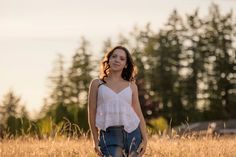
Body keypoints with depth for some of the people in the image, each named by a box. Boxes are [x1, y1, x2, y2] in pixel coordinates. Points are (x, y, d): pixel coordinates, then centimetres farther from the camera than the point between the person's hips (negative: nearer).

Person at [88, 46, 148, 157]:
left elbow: (139, 114, 11)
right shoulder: (97, 84, 8)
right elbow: (92, 113, 6)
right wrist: (95, 141, 1)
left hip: (132, 133, 2)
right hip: (109, 135, -2)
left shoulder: (131, 86, 12)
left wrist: (145, 139, 1)